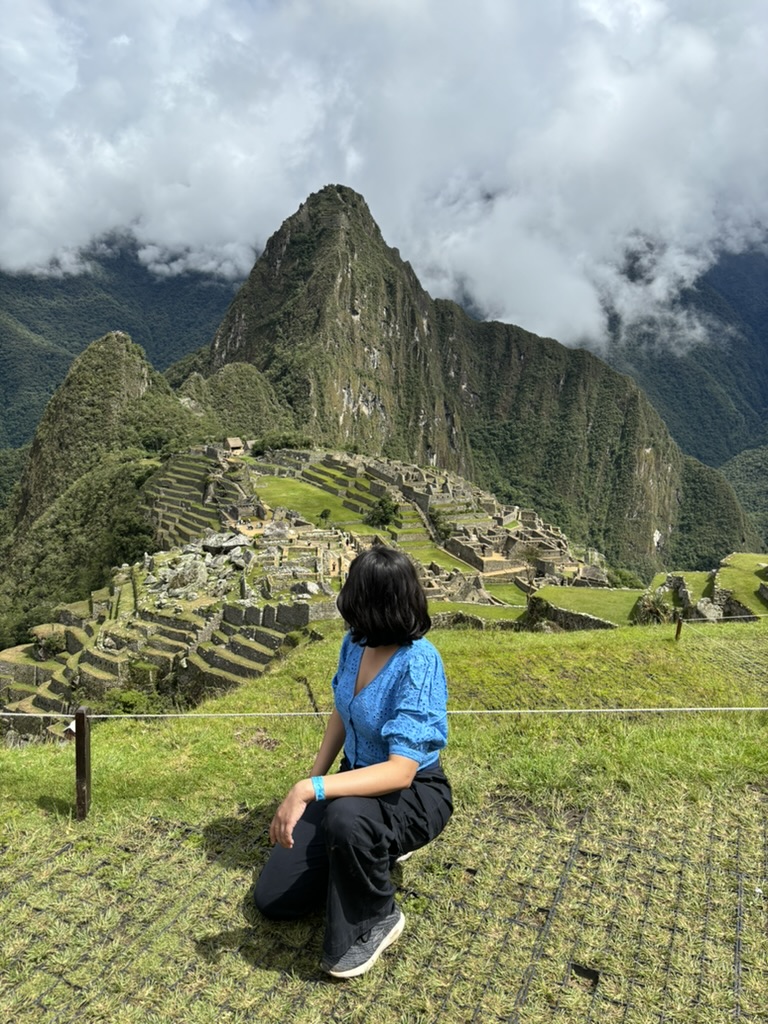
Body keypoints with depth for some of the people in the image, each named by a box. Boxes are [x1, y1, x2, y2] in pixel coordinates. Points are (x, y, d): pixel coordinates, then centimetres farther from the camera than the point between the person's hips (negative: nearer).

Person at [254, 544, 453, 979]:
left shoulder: (419, 664, -31)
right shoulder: (356, 643, -8)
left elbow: (401, 771, -36)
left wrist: (310, 789, -42)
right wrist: (311, 783, 5)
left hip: (413, 793, -7)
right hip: (358, 778, 7)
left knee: (347, 817, -42)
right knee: (274, 898, 5)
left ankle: (376, 918, -10)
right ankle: (380, 847, 22)